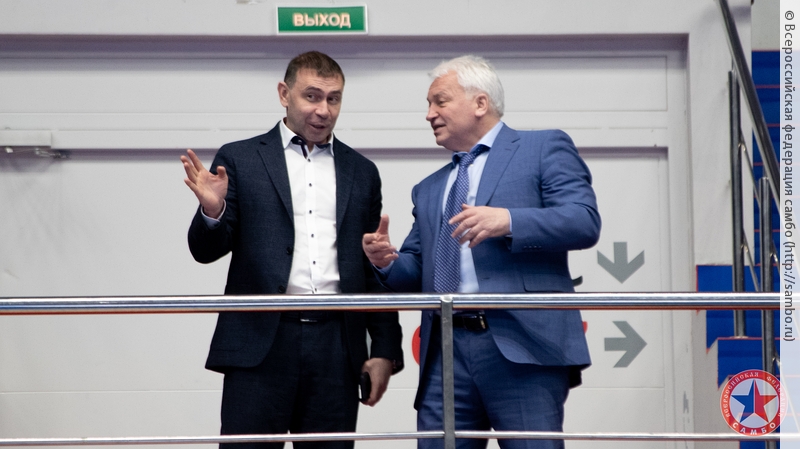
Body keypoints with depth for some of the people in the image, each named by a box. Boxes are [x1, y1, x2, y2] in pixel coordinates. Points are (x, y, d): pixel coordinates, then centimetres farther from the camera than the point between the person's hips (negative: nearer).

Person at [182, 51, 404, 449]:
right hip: (261, 344, -3)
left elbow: (376, 270, 16)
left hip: (336, 348, 3)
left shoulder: (361, 172, 16)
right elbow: (206, 250, 3)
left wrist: (385, 350, 8)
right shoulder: (239, 160, 7)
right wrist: (212, 211, -19)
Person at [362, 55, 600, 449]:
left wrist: (507, 221, -19)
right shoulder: (429, 190, 27)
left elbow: (584, 222, -6)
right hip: (446, 353, 6)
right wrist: (388, 262, 2)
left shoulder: (544, 148, 8)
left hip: (522, 346, -5)